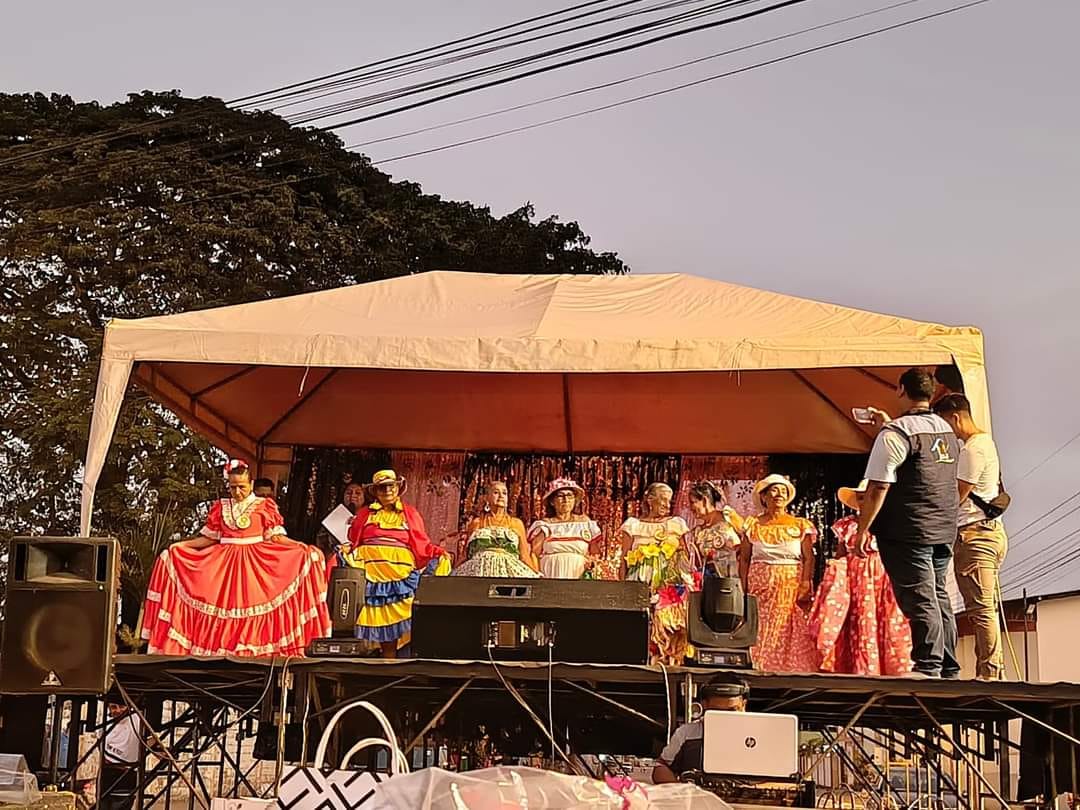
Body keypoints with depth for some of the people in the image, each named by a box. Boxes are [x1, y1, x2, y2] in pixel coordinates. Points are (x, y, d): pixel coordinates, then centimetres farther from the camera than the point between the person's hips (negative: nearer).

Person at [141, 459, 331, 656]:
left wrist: (302, 548, -14)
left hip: (255, 565, -2)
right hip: (224, 564, 2)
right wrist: (179, 545, 2)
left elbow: (276, 538, 1)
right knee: (224, 614, -4)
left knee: (253, 616, -8)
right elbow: (208, 538, 11)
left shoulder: (265, 506, 4)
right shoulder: (220, 507, 10)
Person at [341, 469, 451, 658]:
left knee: (402, 626, -11)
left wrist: (439, 554, -5)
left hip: (402, 579, 0)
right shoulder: (364, 514, 16)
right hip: (372, 578, 0)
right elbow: (353, 544, 14)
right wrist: (346, 552, -6)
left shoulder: (409, 514, 14)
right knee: (384, 635, -4)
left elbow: (423, 546, 10)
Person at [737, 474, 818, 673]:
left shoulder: (801, 526, 8)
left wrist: (805, 585, -11)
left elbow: (808, 558, 2)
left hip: (792, 587, 0)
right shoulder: (752, 525, 9)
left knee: (794, 636, -7)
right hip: (761, 587, 0)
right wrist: (743, 591, -1)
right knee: (760, 636, -4)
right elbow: (744, 560, 8)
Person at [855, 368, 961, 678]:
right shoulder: (947, 430, 11)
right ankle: (949, 671, 18)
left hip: (908, 532, -8)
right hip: (945, 530, 8)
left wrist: (862, 530, -12)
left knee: (919, 600, -7)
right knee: (938, 597, 14)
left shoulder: (895, 432, -14)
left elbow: (878, 487, -18)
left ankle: (928, 669, -9)